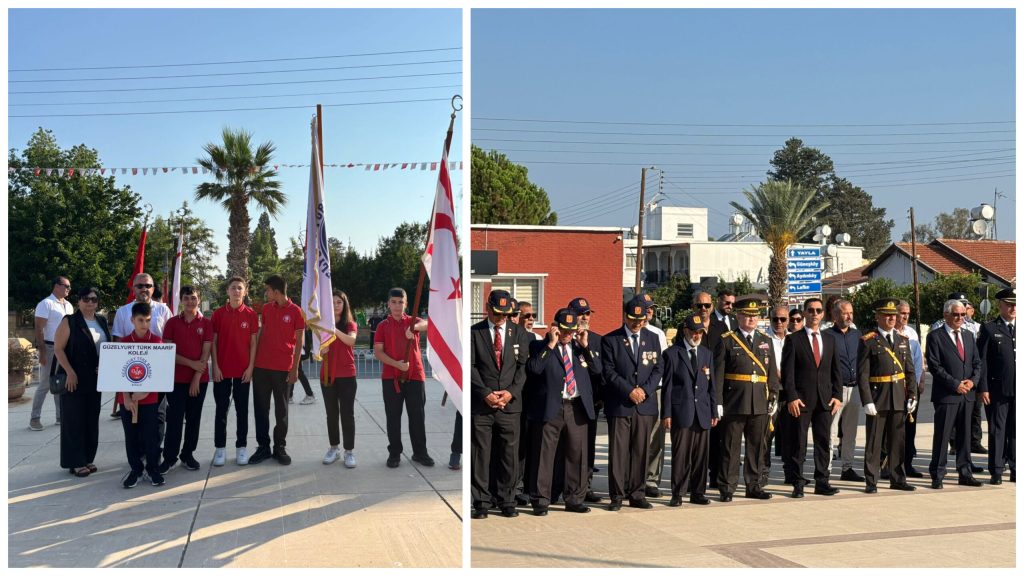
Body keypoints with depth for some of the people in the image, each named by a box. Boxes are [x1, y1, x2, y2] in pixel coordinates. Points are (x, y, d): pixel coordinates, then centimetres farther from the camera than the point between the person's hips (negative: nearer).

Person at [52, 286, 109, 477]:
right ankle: (75, 462, 4)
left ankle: (88, 458, 19)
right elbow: (58, 348, -11)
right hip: (74, 378, -6)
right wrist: (70, 372, -18)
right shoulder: (69, 322, -6)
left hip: (95, 378, 6)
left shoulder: (102, 322, 11)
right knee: (74, 419, -1)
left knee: (92, 419, 9)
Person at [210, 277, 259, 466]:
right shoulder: (218, 313, 1)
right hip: (222, 370, 0)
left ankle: (241, 447, 13)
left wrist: (251, 367, -5)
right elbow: (213, 341, 2)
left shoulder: (251, 314, 1)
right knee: (221, 410, 5)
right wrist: (215, 366, -5)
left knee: (242, 410, 6)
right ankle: (219, 448, 11)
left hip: (243, 370, 0)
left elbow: (253, 342, 2)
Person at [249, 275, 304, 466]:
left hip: (283, 368, -4)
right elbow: (261, 334, 14)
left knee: (281, 409, 5)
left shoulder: (295, 311, -5)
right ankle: (263, 447, 14)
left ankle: (280, 447, 14)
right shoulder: (266, 308, 8)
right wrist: (253, 359, 7)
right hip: (261, 366, 4)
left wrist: (295, 368, -7)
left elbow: (299, 342, -3)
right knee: (260, 407, 6)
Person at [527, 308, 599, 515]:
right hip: (550, 407, -4)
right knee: (544, 454, -1)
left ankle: (575, 499, 18)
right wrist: (551, 344, -14)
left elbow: (599, 368, 7)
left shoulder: (580, 347, 15)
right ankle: (540, 500, 7)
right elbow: (534, 368, -16)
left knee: (578, 454, 8)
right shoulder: (542, 347, 2)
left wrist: (585, 346, -2)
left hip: (577, 407, 4)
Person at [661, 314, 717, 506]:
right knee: (680, 454, -3)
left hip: (702, 413, 4)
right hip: (681, 411, -4)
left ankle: (697, 492, 16)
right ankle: (678, 494, 4)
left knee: (701, 455, 6)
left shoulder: (707, 354, 15)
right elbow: (667, 386, -2)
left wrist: (714, 412, 12)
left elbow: (711, 385, 16)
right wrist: (666, 413, -7)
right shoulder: (672, 354, 1)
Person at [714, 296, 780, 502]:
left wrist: (774, 396, 6)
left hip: (760, 404, 4)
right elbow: (718, 374, -4)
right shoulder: (727, 341, -2)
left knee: (757, 446, 10)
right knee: (731, 447, 2)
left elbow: (772, 371, 13)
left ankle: (753, 485, 21)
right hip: (734, 403, -4)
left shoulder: (765, 341, 12)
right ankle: (727, 488, 8)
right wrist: (718, 402, -8)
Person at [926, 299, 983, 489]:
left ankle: (965, 473, 19)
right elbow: (934, 366, -11)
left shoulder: (969, 336, 16)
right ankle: (937, 475, 5)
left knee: (965, 435, 11)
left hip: (967, 394, 6)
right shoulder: (935, 337, -5)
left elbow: (977, 362, 15)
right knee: (942, 436, -2)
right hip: (946, 395, -6)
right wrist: (955, 384, -14)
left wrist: (973, 380, -4)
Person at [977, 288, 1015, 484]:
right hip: (998, 389, -3)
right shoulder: (989, 329, 1)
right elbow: (982, 361, -3)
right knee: (997, 430, 3)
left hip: (1019, 390, 3)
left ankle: (1015, 470, 17)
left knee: (1016, 431, 8)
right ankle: (996, 471, 9)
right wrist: (983, 388, -9)